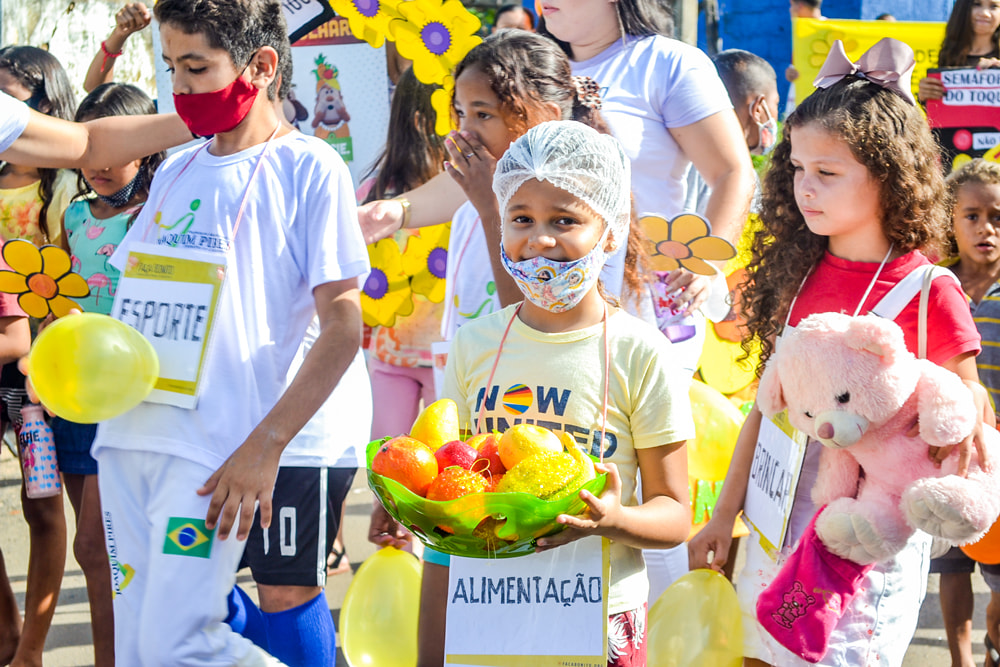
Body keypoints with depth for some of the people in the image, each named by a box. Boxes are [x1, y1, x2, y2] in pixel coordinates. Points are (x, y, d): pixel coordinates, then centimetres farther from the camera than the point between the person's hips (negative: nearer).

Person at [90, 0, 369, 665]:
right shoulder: (176, 172, 17)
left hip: (214, 449, -7)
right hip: (130, 433, 7)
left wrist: (264, 446, -16)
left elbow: (343, 325, -8)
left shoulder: (309, 169, -3)